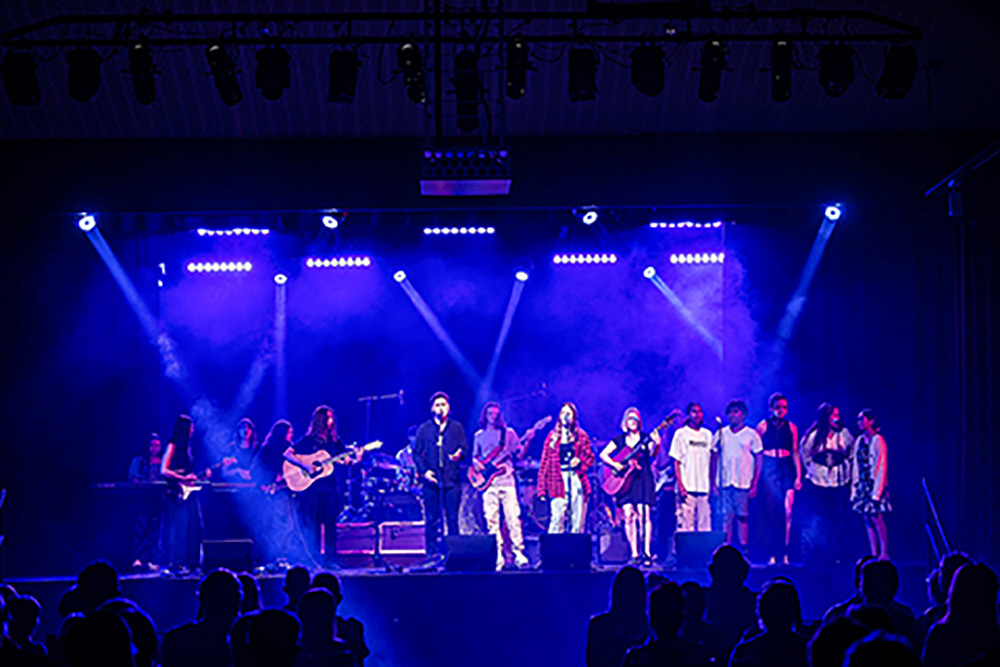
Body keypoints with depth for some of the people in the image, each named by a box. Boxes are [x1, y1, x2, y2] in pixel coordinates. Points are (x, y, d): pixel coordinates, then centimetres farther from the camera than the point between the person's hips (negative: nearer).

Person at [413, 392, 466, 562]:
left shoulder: (456, 428, 12)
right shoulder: (424, 429, 10)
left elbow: (464, 448, 7)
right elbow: (417, 453, 9)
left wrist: (459, 454, -16)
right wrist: (424, 471, -5)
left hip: (452, 479, 0)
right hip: (431, 479, 0)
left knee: (453, 519, -3)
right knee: (431, 519, 0)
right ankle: (432, 553, 5)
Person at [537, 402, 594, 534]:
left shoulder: (580, 436, 11)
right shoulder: (553, 436, 9)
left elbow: (590, 458, 12)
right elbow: (544, 463, 7)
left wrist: (579, 461, -11)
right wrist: (541, 488, 1)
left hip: (576, 479, 1)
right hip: (558, 482, -1)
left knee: (577, 523, -1)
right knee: (557, 520, -13)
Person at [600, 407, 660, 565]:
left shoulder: (646, 438, 7)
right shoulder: (619, 439, 11)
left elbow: (652, 454, -9)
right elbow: (603, 454, 9)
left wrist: (655, 445, -29)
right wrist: (615, 464, -8)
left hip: (642, 479, -2)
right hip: (625, 479, 2)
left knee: (643, 514, -11)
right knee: (629, 515, -5)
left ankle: (646, 553, -13)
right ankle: (635, 554, -3)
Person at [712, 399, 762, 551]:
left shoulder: (751, 435, 3)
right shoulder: (721, 434, 10)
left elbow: (759, 460, 3)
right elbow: (714, 458, 11)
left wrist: (754, 484, -4)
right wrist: (712, 483, 3)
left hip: (743, 484, -2)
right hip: (724, 482, 2)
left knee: (742, 517, -1)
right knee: (726, 517, 1)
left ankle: (743, 549, 4)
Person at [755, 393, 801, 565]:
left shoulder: (791, 427, 10)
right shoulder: (763, 426, 3)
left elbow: (795, 453, 11)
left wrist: (798, 476, 4)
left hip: (787, 470, 2)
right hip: (768, 471, -2)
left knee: (787, 511, -8)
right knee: (770, 512, -3)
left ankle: (784, 553, -3)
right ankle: (771, 555, 2)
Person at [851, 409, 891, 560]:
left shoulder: (877, 440, -7)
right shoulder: (859, 441, 13)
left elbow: (881, 466, -11)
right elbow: (855, 466, 13)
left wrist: (876, 491, -16)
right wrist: (854, 487, 6)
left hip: (875, 484, -6)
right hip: (862, 485, 6)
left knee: (876, 518, -10)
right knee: (867, 519, 3)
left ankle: (884, 553, -5)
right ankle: (874, 553, 6)